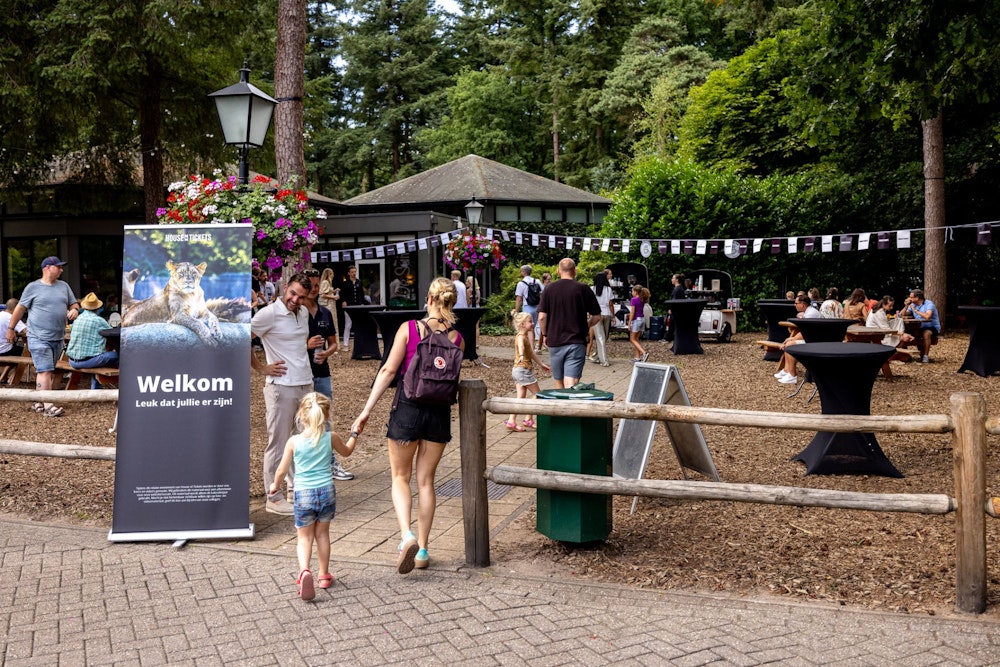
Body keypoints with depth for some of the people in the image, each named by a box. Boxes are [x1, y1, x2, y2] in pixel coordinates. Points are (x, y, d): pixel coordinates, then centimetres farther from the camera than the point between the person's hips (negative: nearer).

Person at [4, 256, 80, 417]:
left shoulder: (64, 286, 12)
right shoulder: (33, 287, -1)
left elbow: (74, 304, 19)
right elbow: (20, 308, 4)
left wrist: (74, 310, -5)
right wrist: (11, 328, 6)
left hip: (58, 338, 5)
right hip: (39, 338, -5)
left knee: (49, 371, 10)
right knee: (45, 371, -11)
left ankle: (37, 402, 21)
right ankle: (47, 406, -14)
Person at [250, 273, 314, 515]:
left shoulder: (303, 313, 11)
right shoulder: (269, 313, -12)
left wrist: (310, 344, 11)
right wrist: (260, 367, -11)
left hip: (306, 385, 8)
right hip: (281, 386, -7)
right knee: (278, 443, -2)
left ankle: (298, 488, 27)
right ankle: (273, 498, 6)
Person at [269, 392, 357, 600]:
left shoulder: (294, 441, -8)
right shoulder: (331, 438, -4)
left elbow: (282, 469, 0)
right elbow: (347, 451, 17)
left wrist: (275, 486, 19)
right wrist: (355, 433, 33)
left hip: (303, 495, -2)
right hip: (327, 491, 2)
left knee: (304, 537, 9)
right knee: (322, 534, 19)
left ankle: (305, 570, -17)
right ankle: (324, 575, 28)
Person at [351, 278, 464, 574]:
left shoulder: (409, 328, -9)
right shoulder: (457, 338, -1)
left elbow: (389, 370, -10)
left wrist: (366, 411, -8)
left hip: (407, 407, -2)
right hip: (440, 412, 3)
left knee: (400, 477, 11)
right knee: (426, 480, 13)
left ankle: (407, 536, -11)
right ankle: (422, 550, 16)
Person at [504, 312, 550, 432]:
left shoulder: (525, 336, 17)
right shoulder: (521, 336, -15)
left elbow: (531, 352, 29)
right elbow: (521, 345, -40)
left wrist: (541, 364, 35)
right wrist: (521, 355, -61)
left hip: (518, 370, 10)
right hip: (523, 369, -10)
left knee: (521, 397, 7)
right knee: (537, 394, 1)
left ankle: (511, 421, 3)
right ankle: (528, 419, 6)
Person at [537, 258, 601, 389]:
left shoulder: (549, 289, 1)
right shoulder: (583, 289, -1)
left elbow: (542, 317, -5)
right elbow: (597, 316, 2)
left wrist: (545, 335, 12)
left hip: (555, 342, 2)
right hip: (577, 342, -2)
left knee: (559, 384, 17)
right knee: (571, 385, -8)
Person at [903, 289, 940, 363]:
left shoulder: (929, 304, -13)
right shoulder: (913, 305, 9)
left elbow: (927, 316, -31)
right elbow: (903, 315, 6)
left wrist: (915, 310, -21)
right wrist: (907, 305, -7)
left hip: (932, 327, -7)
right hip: (920, 327, 7)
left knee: (926, 333, -37)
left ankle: (926, 356, -24)